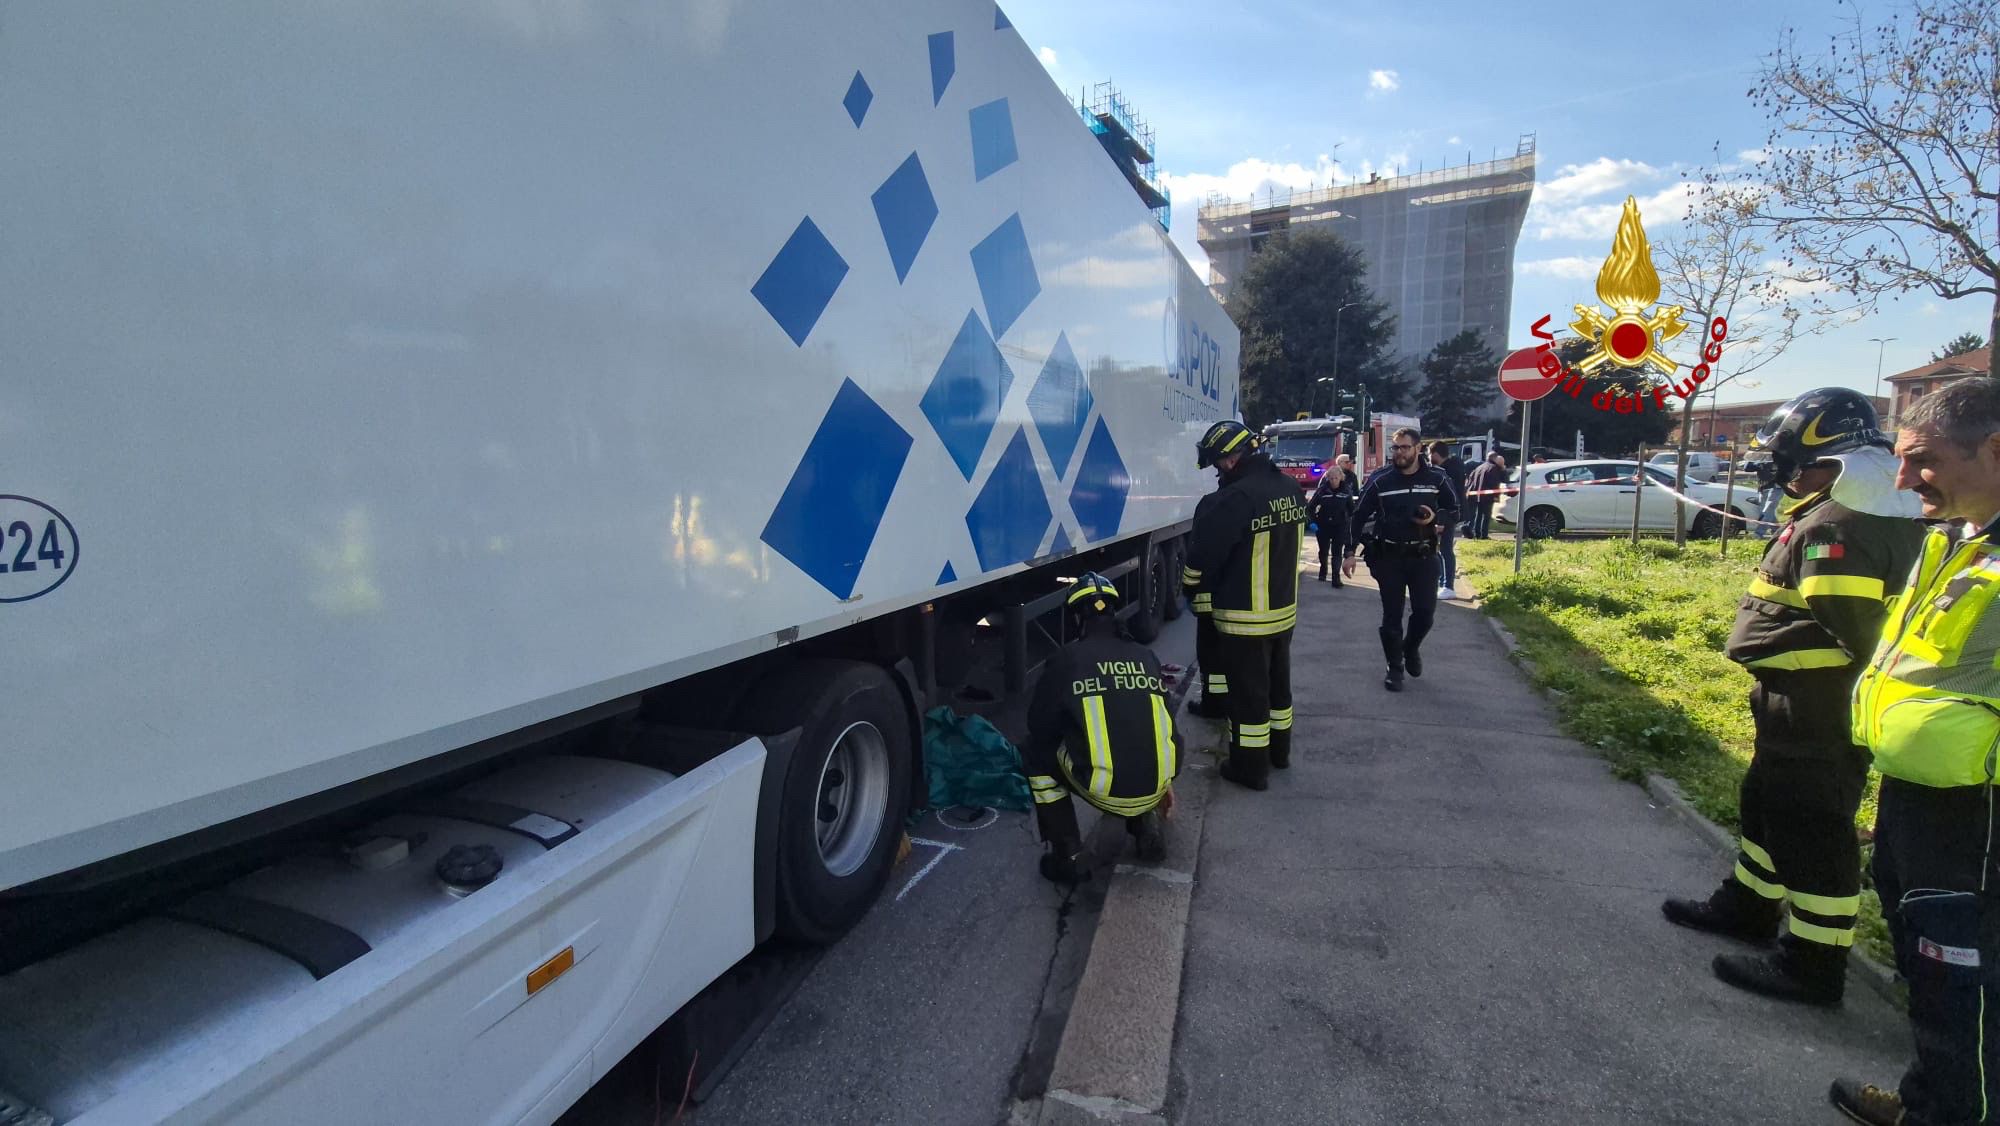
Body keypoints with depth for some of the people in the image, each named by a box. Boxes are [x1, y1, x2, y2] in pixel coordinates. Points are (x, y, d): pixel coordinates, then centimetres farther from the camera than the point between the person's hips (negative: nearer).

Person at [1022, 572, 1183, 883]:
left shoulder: (1066, 659, 0)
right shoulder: (1146, 656, 14)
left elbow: (1039, 727, 9)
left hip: (1103, 789, -5)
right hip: (1155, 785, 5)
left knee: (1035, 752, 19)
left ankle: (1067, 856, 16)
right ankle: (1147, 826, 26)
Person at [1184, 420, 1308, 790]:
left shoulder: (1238, 497, -26)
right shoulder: (1291, 489, 1)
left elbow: (1205, 551, -19)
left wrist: (1190, 584, -1)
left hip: (1245, 617, -8)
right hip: (1285, 608, 8)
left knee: (1248, 691, 5)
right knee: (1277, 682, 22)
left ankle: (1250, 767, 17)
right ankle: (1278, 750, 39)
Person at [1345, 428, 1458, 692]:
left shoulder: (1436, 478, -1)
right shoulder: (1380, 480, -4)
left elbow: (1454, 512, 8)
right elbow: (1358, 517, -1)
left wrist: (1435, 517, -15)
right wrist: (1350, 553, -8)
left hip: (1424, 556, 1)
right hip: (1388, 557, -1)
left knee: (1425, 610, 1)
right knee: (1392, 615, 3)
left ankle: (1411, 648, 32)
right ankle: (1395, 668, 17)